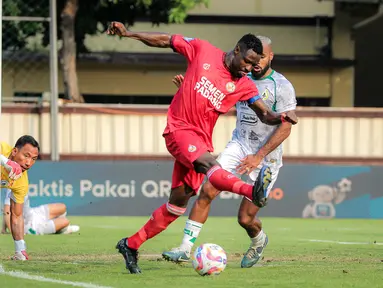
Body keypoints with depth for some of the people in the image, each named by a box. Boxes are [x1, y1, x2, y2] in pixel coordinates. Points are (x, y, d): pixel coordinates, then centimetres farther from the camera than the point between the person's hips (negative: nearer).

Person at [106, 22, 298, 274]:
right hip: (179, 130, -6)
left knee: (178, 204, 5)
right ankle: (253, 191, -62)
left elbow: (265, 115, 2)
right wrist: (128, 33, 1)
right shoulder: (202, 50, -2)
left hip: (201, 140, 6)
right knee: (208, 163, -33)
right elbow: (164, 41, 6)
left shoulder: (244, 86, 5)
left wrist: (281, 118, -20)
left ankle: (131, 245, 18)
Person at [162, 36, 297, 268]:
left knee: (246, 219, -2)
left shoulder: (282, 87, -12)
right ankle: (186, 249, -13)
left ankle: (259, 241, 35)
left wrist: (259, 156, -21)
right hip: (239, 145, 5)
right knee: (208, 190, -17)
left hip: (266, 156, -5)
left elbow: (285, 128, -15)